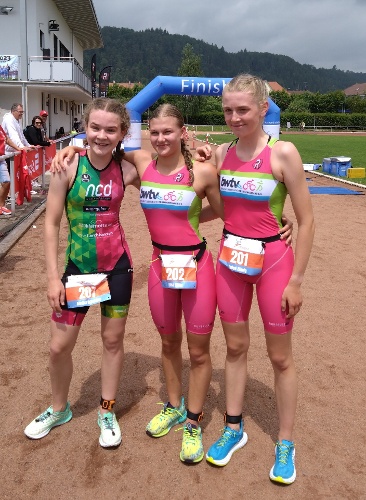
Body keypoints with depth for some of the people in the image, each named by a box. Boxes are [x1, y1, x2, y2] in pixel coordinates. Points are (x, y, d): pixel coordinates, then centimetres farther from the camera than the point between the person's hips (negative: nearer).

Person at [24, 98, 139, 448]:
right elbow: (51, 223, -8)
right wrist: (52, 276, -10)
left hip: (117, 265, 1)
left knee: (113, 339, 12)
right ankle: (59, 408, 36)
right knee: (59, 346, 7)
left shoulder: (127, 170, -7)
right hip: (78, 267, 0)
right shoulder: (68, 166, -12)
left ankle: (107, 412, 34)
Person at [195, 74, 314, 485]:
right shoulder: (220, 153, 2)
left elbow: (306, 220, -11)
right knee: (235, 347, 16)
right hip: (230, 258, 5)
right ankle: (234, 428, 35)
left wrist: (296, 280, -11)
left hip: (273, 260, -4)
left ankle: (285, 443, 28)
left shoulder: (283, 153, -13)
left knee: (280, 356, 9)